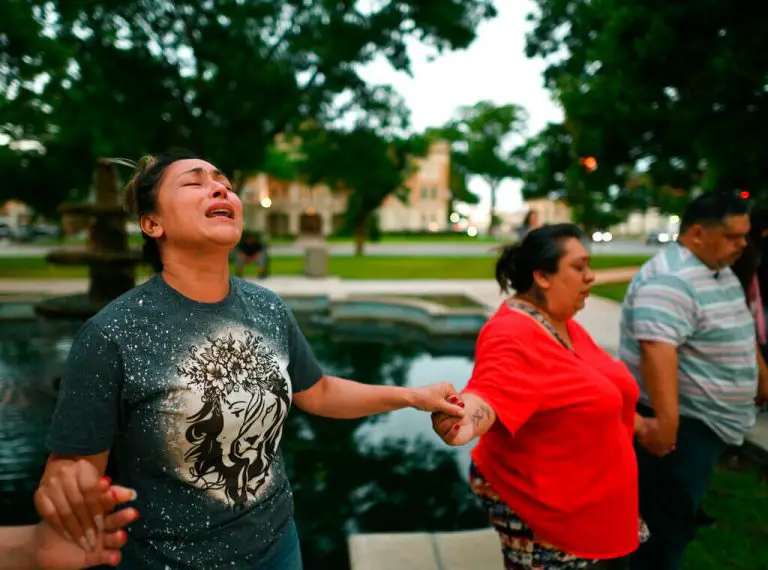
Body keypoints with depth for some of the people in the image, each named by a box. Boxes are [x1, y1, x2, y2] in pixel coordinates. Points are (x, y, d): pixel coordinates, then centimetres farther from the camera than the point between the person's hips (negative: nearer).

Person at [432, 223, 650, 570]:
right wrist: (463, 419, -61)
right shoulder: (513, 335, -25)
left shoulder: (563, 323, 6)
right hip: (540, 508, -9)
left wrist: (636, 425, 27)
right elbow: (488, 394, -41)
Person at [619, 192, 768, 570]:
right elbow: (657, 350, -35)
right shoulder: (670, 280, -24)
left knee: (679, 515, 24)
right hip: (679, 424, -10)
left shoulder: (722, 272, 11)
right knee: (667, 524, 2)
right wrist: (666, 420, -40)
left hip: (708, 421, 10)